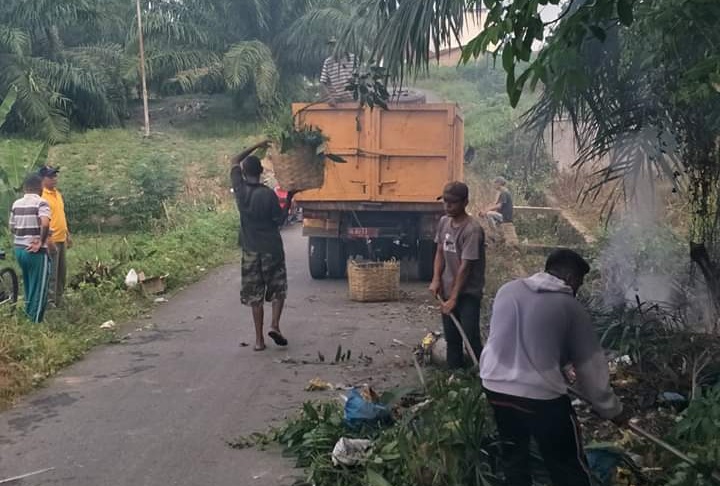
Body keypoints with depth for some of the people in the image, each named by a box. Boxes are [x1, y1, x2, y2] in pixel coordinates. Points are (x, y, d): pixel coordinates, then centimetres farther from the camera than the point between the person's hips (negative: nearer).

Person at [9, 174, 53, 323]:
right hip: (36, 252, -7)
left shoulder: (16, 204, 8)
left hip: (19, 249, 7)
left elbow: (12, 228, 14)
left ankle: (29, 315, 33)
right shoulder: (41, 203, -12)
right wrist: (41, 242, -18)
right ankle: (36, 322, 6)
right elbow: (45, 224, -29)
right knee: (39, 289, 3)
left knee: (29, 286, 22)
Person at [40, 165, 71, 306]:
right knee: (51, 273, -4)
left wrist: (68, 234, 21)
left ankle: (59, 298, 25)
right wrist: (47, 240, -28)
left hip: (61, 239, 9)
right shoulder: (41, 196, -14)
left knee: (62, 271, 15)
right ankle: (50, 301, 3)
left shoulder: (57, 194, 14)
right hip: (51, 240, -9)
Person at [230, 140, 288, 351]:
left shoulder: (240, 190, -3)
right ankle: (275, 325, -5)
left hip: (251, 249, 3)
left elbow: (235, 161, 13)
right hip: (272, 248, -3)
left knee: (255, 295, 6)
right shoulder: (268, 194, -12)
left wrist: (256, 146, 16)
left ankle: (259, 339, 6)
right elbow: (279, 220, -3)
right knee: (278, 290, 13)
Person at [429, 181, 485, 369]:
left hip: (468, 294, -7)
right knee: (451, 340, 12)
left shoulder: (472, 229, -20)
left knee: (471, 339, -13)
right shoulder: (443, 222, 2)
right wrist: (436, 279, -3)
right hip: (448, 291, 7)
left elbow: (465, 266, -20)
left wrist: (454, 298, -18)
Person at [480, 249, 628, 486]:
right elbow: (591, 367, 2)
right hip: (540, 395, -5)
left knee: (513, 455, 22)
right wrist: (611, 409, 14)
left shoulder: (508, 289, 9)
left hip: (495, 386, 6)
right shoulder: (571, 307, -4)